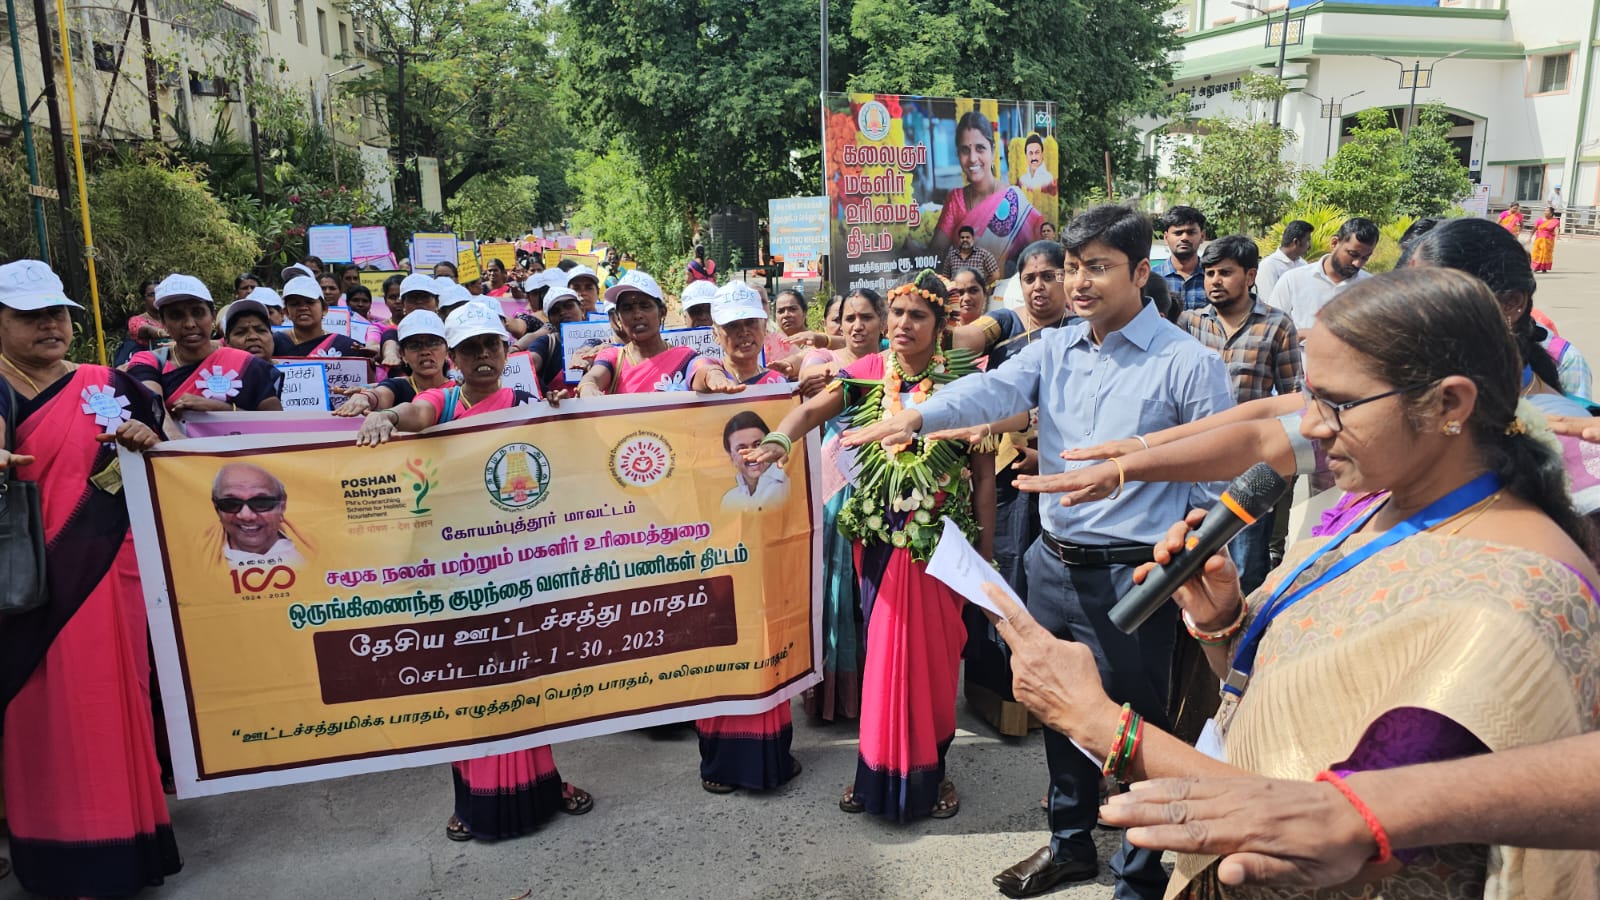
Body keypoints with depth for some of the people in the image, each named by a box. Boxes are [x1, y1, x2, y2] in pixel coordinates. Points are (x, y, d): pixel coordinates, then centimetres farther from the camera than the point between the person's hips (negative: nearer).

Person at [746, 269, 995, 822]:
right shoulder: (868, 373, 0)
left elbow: (984, 474, -3)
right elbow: (813, 409, -16)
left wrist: (984, 553, -5)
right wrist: (779, 440, -38)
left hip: (940, 541, -2)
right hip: (879, 537, 2)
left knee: (932, 653, 7)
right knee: (882, 651, 11)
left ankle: (930, 770, 25)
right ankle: (879, 768, 26)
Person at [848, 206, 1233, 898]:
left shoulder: (1189, 364, -9)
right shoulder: (1053, 349, 5)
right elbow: (994, 389, -14)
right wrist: (916, 416, -32)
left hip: (1131, 575, -5)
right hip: (1052, 563, 6)